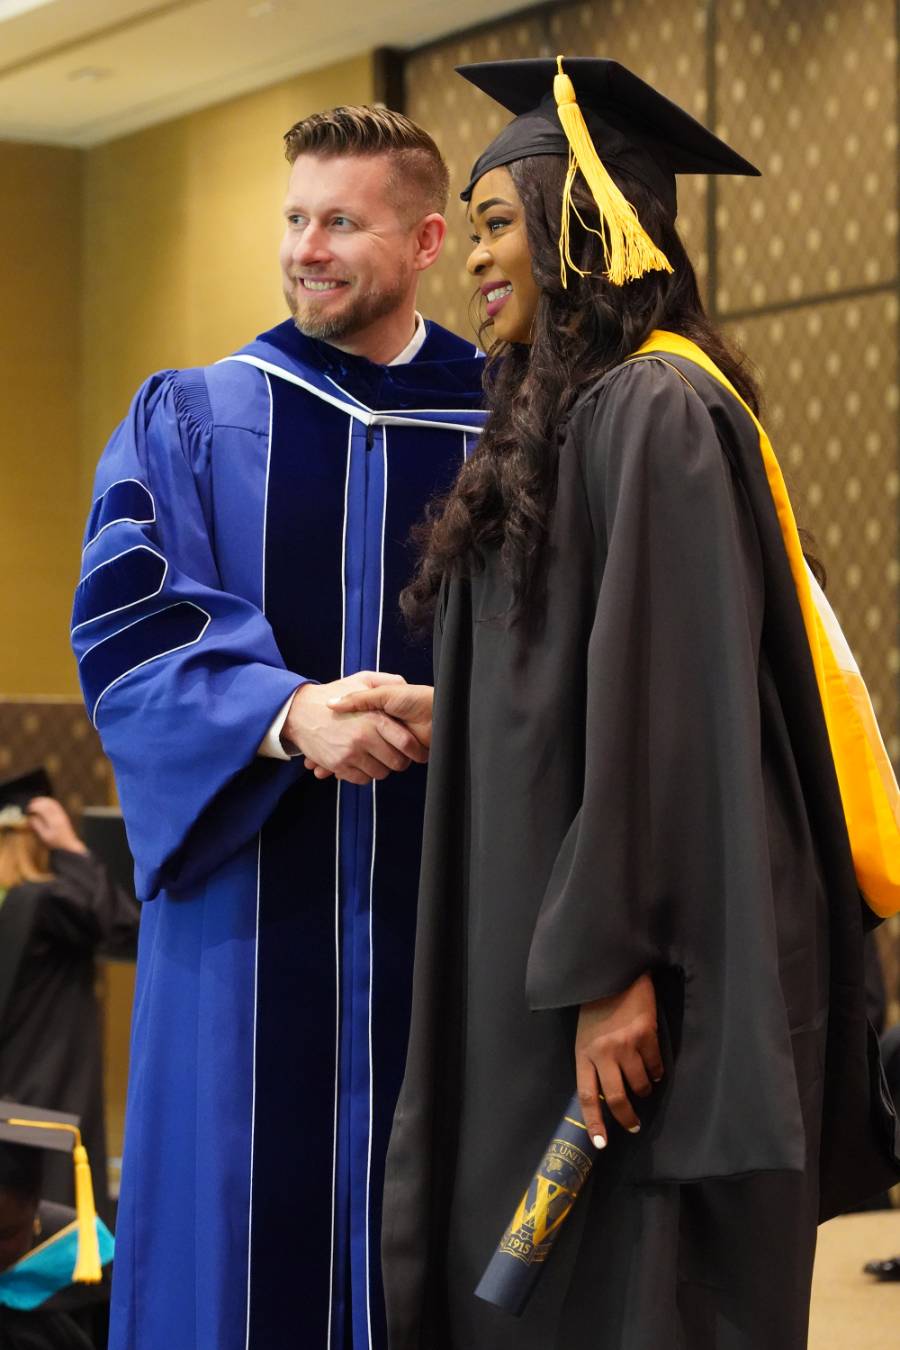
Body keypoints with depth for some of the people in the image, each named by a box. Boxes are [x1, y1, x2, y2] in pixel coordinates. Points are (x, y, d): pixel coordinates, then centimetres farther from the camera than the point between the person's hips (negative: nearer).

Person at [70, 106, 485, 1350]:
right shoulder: (190, 423, 8)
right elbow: (125, 633, -4)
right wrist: (287, 715, -21)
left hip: (450, 910, 1)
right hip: (250, 903, 0)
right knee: (243, 1238, 0)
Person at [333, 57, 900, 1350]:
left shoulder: (654, 411, -13)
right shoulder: (569, 414, 17)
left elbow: (670, 704, -21)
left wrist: (616, 967, -23)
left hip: (640, 967, -10)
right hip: (545, 947, 10)